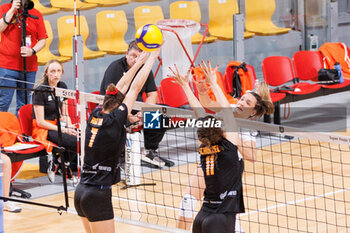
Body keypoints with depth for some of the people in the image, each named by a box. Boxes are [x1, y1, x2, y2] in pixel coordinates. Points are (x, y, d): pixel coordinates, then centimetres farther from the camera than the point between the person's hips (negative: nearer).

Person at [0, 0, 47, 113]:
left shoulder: (36, 14, 8)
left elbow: (43, 40, 8)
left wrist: (32, 51, -11)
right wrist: (12, 10, -11)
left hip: (29, 67, 2)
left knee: (24, 106, 4)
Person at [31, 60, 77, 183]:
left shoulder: (62, 87, 8)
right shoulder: (40, 90, -13)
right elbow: (40, 122, -15)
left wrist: (70, 126, -7)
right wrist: (63, 130, -20)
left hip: (57, 124, 7)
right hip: (42, 129, -7)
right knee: (74, 141, -30)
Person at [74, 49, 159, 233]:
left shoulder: (95, 116, 5)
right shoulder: (114, 122, -12)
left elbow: (121, 87, 17)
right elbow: (134, 89, -6)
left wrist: (138, 63, 24)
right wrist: (151, 58, 2)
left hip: (81, 190, 8)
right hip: (98, 195, -8)